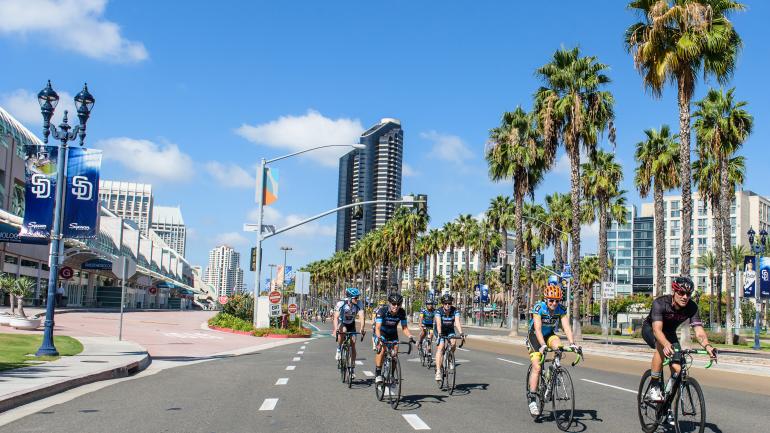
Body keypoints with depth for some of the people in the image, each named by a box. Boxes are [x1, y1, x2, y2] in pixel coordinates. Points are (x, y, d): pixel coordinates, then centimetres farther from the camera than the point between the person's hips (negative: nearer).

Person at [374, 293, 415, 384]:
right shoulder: (382, 310, -30)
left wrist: (410, 336, -34)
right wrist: (379, 337, -54)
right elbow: (378, 327, -36)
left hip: (393, 333, 3)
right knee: (382, 349, -27)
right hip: (381, 332, -3)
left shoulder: (402, 312, -21)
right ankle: (378, 374, -19)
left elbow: (404, 327, -16)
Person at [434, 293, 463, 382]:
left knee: (453, 344, -26)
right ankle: (438, 372, -24)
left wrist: (461, 333, -47)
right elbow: (438, 323, -36)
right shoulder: (438, 311, -24)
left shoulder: (455, 311, -20)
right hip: (441, 331, -2)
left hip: (450, 330, 2)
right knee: (440, 348, -20)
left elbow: (457, 323, -31)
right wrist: (440, 333, -53)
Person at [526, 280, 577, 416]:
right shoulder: (539, 307, -27)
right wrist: (543, 345, -49)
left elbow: (567, 327, -24)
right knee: (537, 367, -16)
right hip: (535, 336, -3)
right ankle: (532, 399, -9)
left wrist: (572, 344, -38)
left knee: (558, 345, -31)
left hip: (549, 334, 3)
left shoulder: (561, 309, -17)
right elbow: (537, 329, -36)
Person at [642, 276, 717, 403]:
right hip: (650, 329, -4)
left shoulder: (692, 307, -24)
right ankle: (653, 387, -26)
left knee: (677, 369, -12)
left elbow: (699, 331, -33)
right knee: (661, 346, -37)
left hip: (669, 332, 4)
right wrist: (667, 344, -67)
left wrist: (707, 346, -55)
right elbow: (657, 330, -47)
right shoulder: (660, 303, -35)